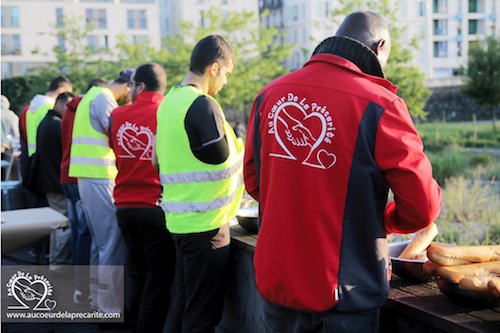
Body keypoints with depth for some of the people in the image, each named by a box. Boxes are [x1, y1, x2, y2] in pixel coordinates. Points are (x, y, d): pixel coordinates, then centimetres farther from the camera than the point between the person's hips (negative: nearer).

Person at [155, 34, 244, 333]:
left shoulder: (170, 100, 10)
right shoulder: (203, 105, -17)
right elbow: (225, 166, -15)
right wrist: (243, 151, 5)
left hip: (180, 217, 9)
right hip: (205, 222, -9)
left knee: (184, 300, 18)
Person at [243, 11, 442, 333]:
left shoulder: (270, 94, -3)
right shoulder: (378, 105, -17)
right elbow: (422, 208, -12)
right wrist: (382, 220, 8)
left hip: (275, 282, 5)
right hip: (346, 292, -4)